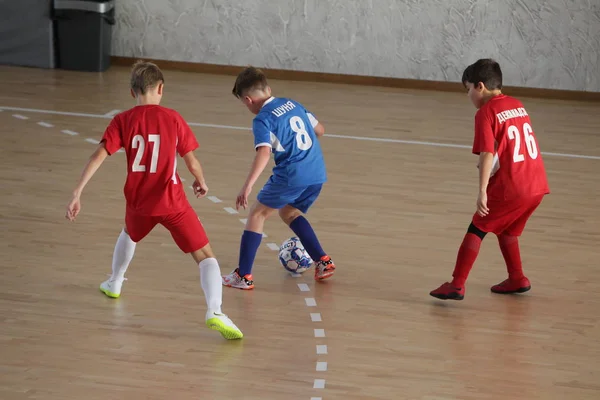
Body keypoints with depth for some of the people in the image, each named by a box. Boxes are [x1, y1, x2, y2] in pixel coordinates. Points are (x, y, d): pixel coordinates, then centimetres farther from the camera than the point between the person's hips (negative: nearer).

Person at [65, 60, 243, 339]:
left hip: (139, 201, 3)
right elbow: (191, 161, -2)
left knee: (129, 233, 38)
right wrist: (201, 182, 20)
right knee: (206, 256, -2)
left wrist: (77, 194, -9)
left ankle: (114, 283, 55)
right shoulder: (173, 118, -4)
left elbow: (98, 156, -10)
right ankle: (215, 312, -25)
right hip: (173, 202, -3)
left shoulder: (122, 121, -1)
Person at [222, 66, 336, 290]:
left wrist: (247, 187, -28)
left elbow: (264, 153, -23)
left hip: (291, 176, -7)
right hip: (318, 174, 7)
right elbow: (319, 130, 23)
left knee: (257, 214, 8)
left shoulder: (263, 119, -8)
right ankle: (323, 262, 24)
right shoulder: (292, 104, 14)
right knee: (289, 213, 29)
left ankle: (243, 276, 4)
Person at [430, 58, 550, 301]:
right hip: (537, 186, 7)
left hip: (509, 189, -7)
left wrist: (482, 192, -20)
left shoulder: (486, 113, -8)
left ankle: (457, 285, -2)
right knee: (504, 228, 26)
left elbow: (487, 155, -17)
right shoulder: (517, 106, 14)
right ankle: (517, 279, 30)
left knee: (477, 229, 3)